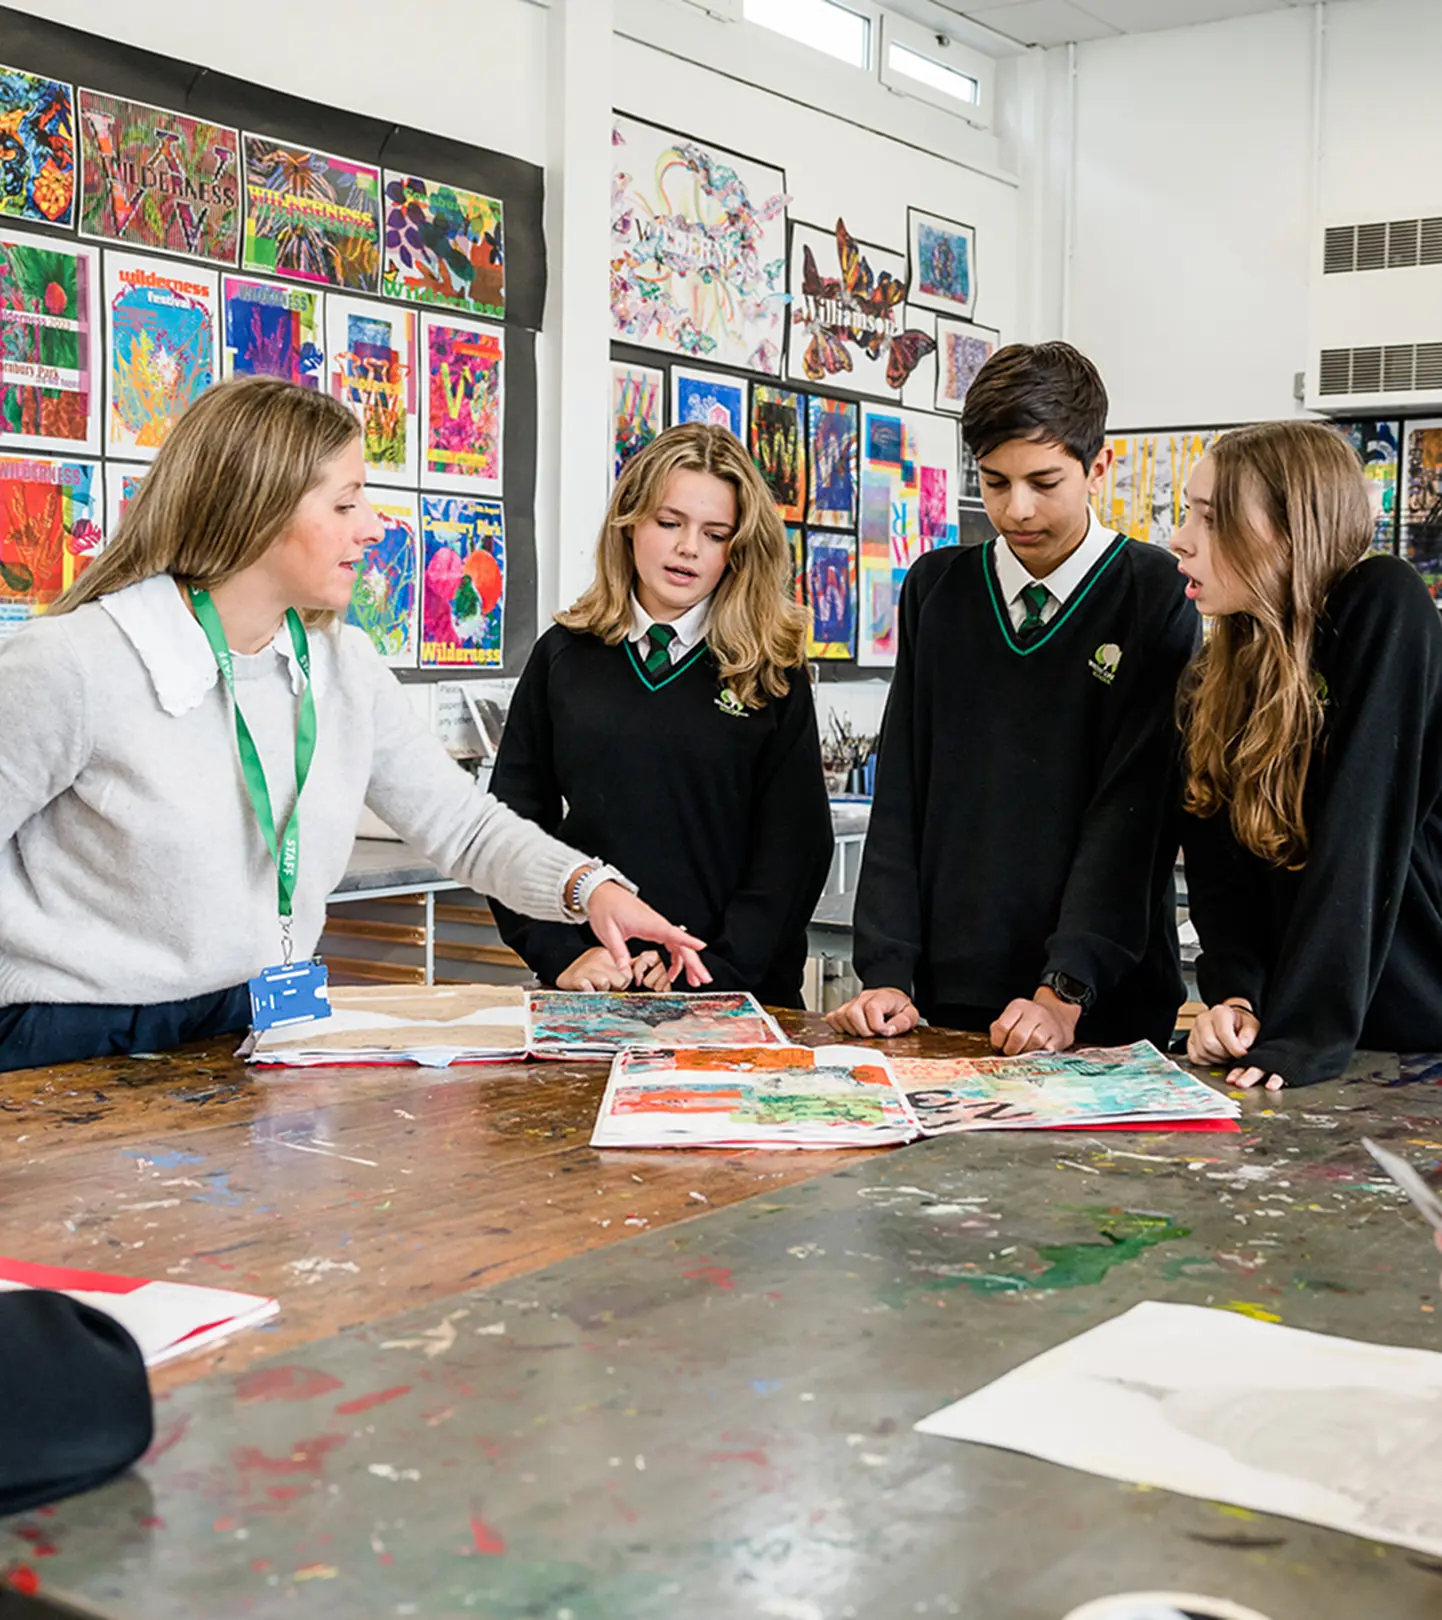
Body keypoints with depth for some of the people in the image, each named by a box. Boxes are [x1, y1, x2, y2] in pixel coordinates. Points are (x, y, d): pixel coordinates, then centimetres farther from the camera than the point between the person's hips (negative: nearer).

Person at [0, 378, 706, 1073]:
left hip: (263, 1026, 5)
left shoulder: (344, 665, 6)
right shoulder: (70, 663, -14)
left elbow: (464, 823, 9)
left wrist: (587, 885, -6)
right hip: (77, 1042, -5)